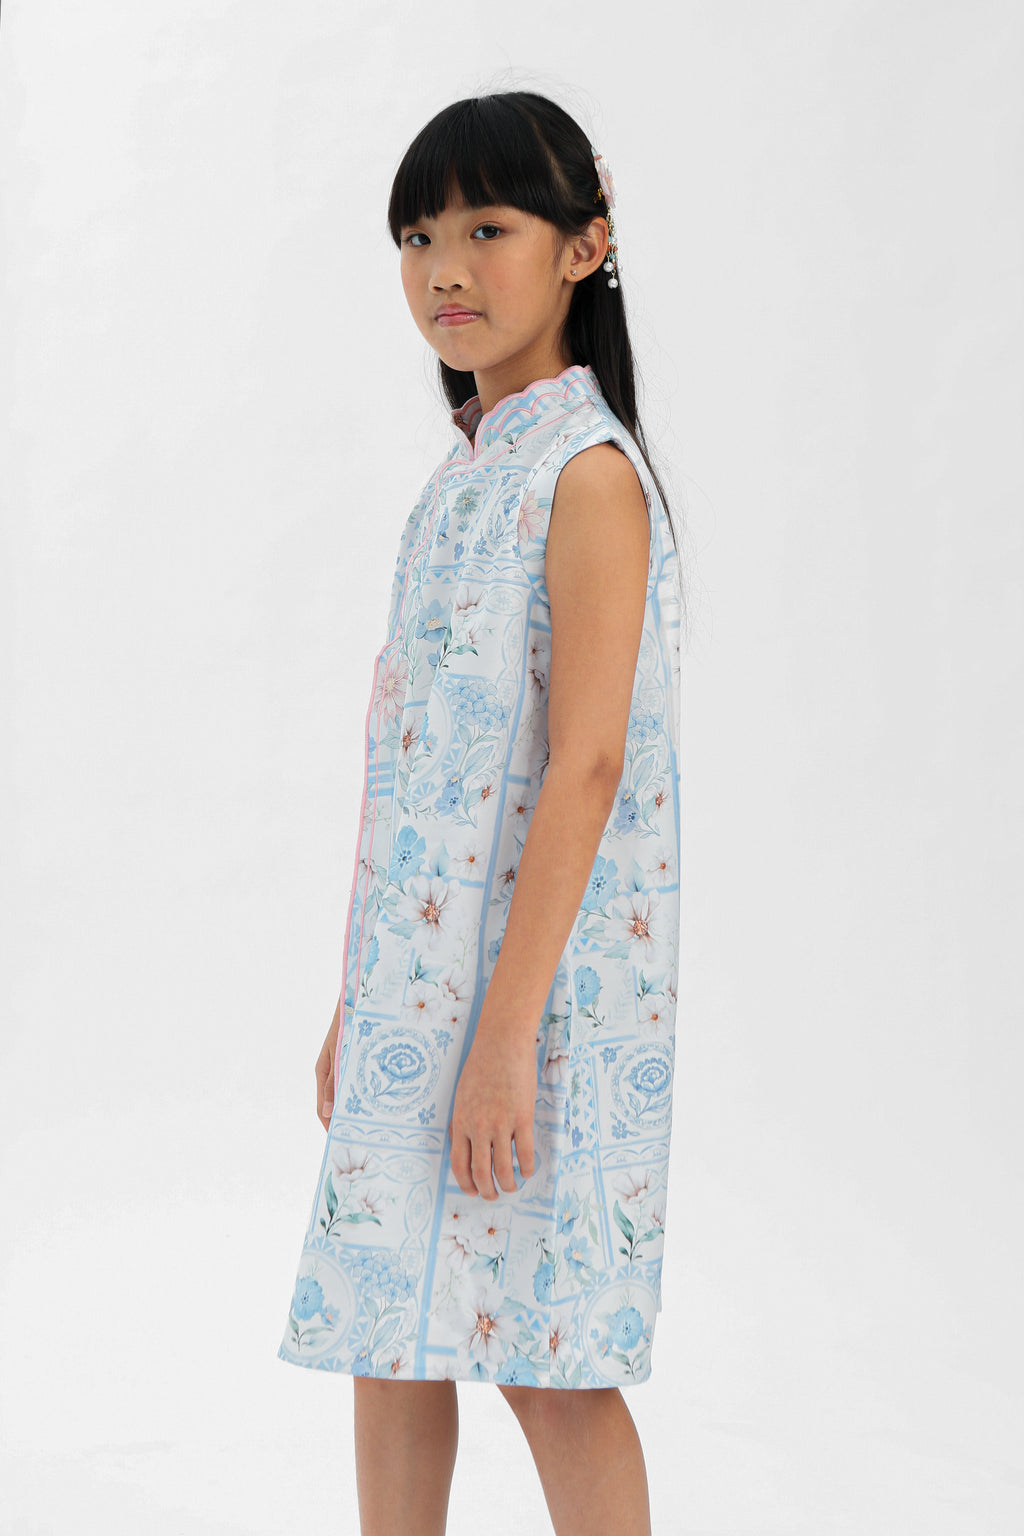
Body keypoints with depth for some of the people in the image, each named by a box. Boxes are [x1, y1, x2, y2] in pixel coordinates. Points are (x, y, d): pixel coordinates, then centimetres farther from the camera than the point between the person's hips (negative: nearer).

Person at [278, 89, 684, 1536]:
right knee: (390, 1337, 12)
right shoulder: (461, 482, 14)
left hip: (538, 980, -8)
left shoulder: (588, 473, -12)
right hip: (419, 978, 8)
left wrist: (505, 1032, -23)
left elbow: (585, 766, -19)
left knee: (545, 1359, -1)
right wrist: (357, 1001, 18)